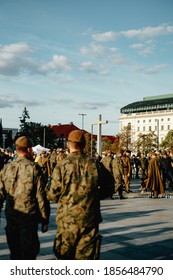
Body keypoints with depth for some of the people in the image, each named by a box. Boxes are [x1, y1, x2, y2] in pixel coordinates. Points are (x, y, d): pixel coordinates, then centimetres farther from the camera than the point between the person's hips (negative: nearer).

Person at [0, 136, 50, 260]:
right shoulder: (34, 168, -10)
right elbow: (41, 196, -9)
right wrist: (45, 219, -1)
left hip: (10, 216, 5)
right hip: (28, 216, -4)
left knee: (14, 251, 18)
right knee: (28, 253, 4)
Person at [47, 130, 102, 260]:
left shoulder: (62, 166, -9)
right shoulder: (94, 164, -3)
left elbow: (53, 195, -6)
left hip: (67, 218, -1)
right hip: (90, 218, 1)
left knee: (64, 254, 15)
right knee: (87, 254, 8)